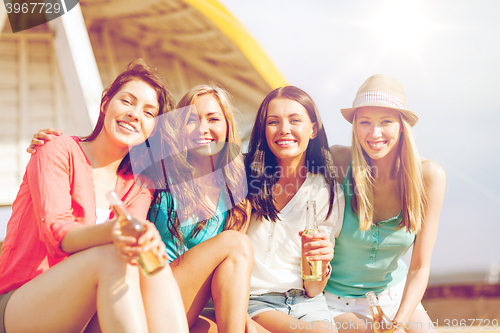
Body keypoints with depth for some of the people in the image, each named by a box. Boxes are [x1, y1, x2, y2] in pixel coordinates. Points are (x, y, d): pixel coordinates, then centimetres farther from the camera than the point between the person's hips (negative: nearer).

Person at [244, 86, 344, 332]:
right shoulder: (244, 176, 0)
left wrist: (321, 261, -18)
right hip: (253, 301, -2)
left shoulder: (329, 193, 2)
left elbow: (312, 291, 3)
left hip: (304, 303, 3)